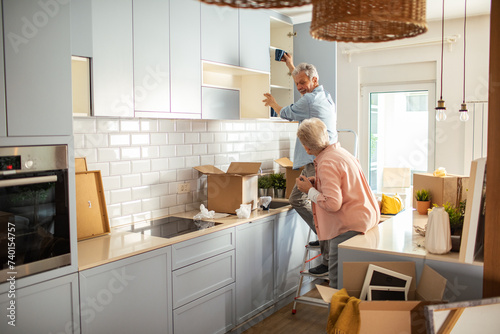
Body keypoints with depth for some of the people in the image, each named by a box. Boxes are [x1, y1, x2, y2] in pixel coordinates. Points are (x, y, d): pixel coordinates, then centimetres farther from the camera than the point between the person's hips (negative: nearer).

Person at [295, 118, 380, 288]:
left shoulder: (326, 163, -19)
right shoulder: (340, 151, 10)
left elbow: (333, 204, -25)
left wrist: (310, 190, -10)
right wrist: (316, 182, 17)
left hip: (350, 226, -10)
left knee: (338, 281, -1)